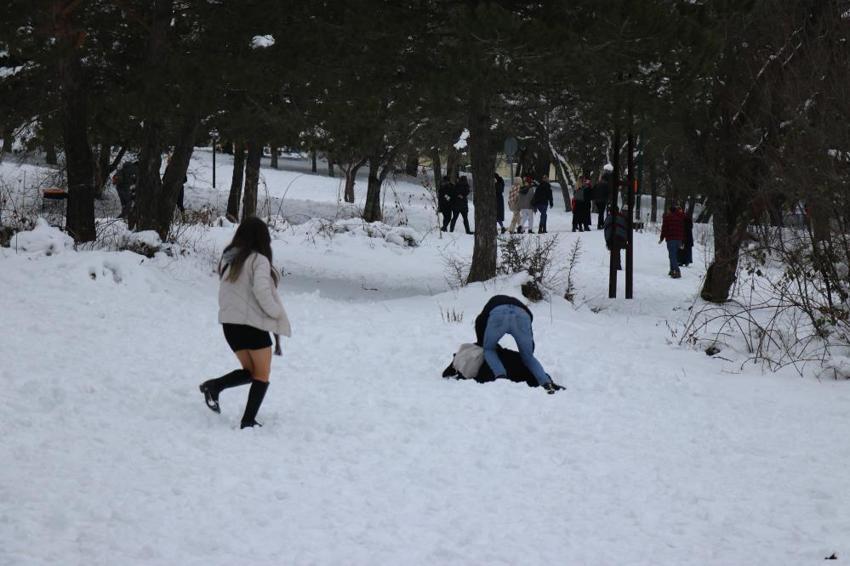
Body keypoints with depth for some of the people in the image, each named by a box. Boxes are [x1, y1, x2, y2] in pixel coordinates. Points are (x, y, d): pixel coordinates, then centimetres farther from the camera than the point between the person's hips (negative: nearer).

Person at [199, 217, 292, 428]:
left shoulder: (227, 259, 10)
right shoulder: (258, 260, -12)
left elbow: (224, 293, 12)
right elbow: (261, 290, -22)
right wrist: (276, 312, -8)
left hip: (229, 323, 7)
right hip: (253, 323, -7)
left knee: (250, 371, 19)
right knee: (262, 375, 6)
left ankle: (213, 386, -3)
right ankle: (248, 420, -1)